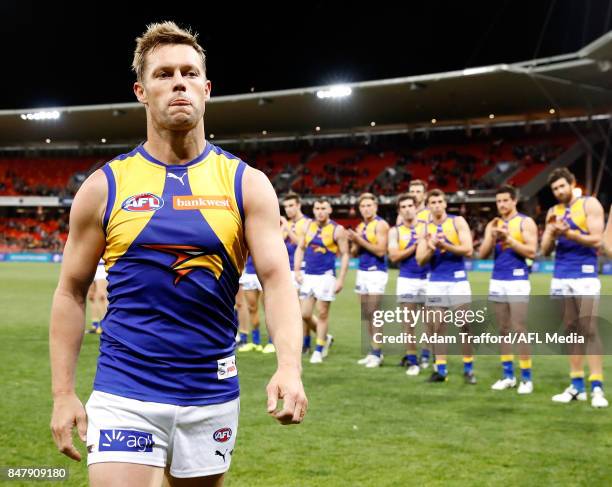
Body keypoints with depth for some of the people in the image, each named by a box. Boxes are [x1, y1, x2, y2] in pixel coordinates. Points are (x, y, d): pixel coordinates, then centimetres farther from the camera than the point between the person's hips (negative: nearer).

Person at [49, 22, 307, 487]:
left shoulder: (247, 184, 0)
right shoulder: (105, 186, 0)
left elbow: (277, 279, -9)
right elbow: (71, 293, 5)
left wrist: (290, 366, -26)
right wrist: (63, 393, -1)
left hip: (213, 395, 2)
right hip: (124, 395, -1)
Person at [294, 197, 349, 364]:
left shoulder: (337, 230, -6)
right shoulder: (308, 226, 7)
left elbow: (345, 255, -5)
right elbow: (300, 248, 15)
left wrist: (341, 279, -10)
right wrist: (297, 270, 4)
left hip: (326, 276, -5)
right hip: (308, 275, 5)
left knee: (322, 313, 0)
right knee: (305, 314, 5)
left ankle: (319, 350, 11)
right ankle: (325, 337, 28)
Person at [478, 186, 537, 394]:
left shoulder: (525, 222, -2)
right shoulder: (492, 225, 14)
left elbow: (531, 252, -11)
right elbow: (482, 254, 8)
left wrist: (509, 238, -16)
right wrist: (493, 238, -8)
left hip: (517, 281, -5)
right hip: (497, 281, 6)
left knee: (519, 329, -8)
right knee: (503, 329, 7)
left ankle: (526, 378, -4)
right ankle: (508, 375, 12)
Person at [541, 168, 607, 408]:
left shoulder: (590, 204, -1)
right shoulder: (553, 212, 15)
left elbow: (596, 240, -9)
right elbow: (545, 250, 12)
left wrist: (569, 233, -20)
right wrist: (551, 233, -6)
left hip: (585, 276, -5)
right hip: (560, 278, 5)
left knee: (589, 330, -10)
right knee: (571, 330, 5)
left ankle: (597, 387, -10)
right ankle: (577, 385, 9)